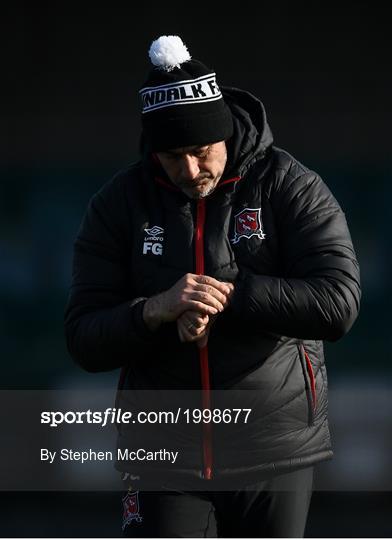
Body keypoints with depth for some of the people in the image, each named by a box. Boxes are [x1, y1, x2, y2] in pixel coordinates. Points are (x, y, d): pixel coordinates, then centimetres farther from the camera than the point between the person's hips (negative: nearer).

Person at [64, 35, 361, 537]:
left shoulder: (290, 186, -5)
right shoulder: (118, 202, 1)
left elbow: (338, 304, -16)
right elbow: (84, 340, -3)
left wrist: (226, 294, -22)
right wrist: (154, 310, -22)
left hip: (274, 452, 0)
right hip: (164, 453, 1)